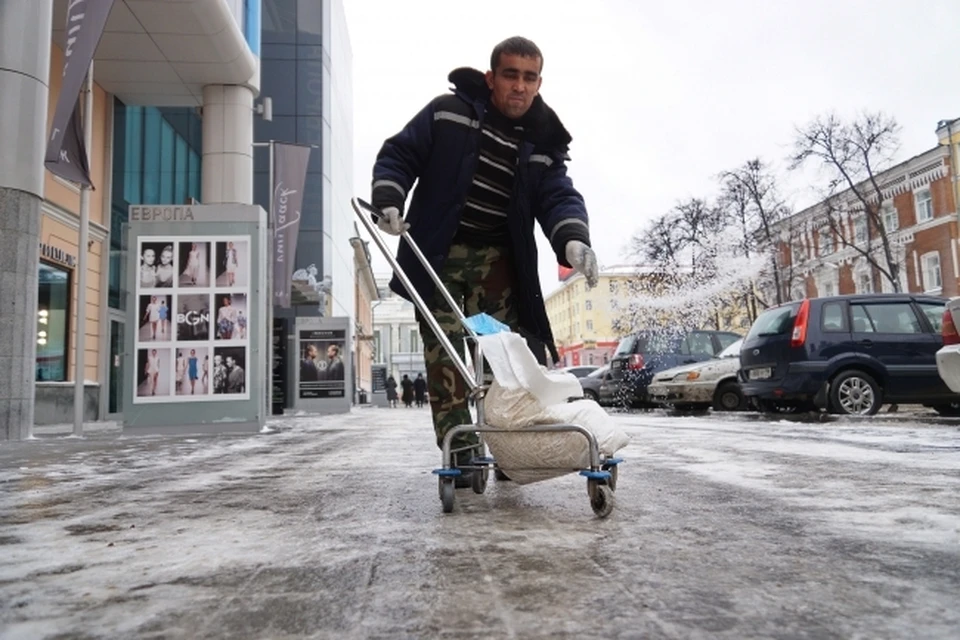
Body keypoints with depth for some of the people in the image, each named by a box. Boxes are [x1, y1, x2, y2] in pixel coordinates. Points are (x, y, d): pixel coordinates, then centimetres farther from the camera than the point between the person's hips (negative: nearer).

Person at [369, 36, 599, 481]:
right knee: (444, 355, -4)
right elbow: (399, 154, 1)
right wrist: (388, 199, -17)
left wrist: (572, 240, -29)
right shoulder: (448, 113, -2)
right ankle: (460, 452, 2)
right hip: (437, 254, -2)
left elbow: (559, 197, -8)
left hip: (497, 258, 2)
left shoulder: (543, 143, 4)